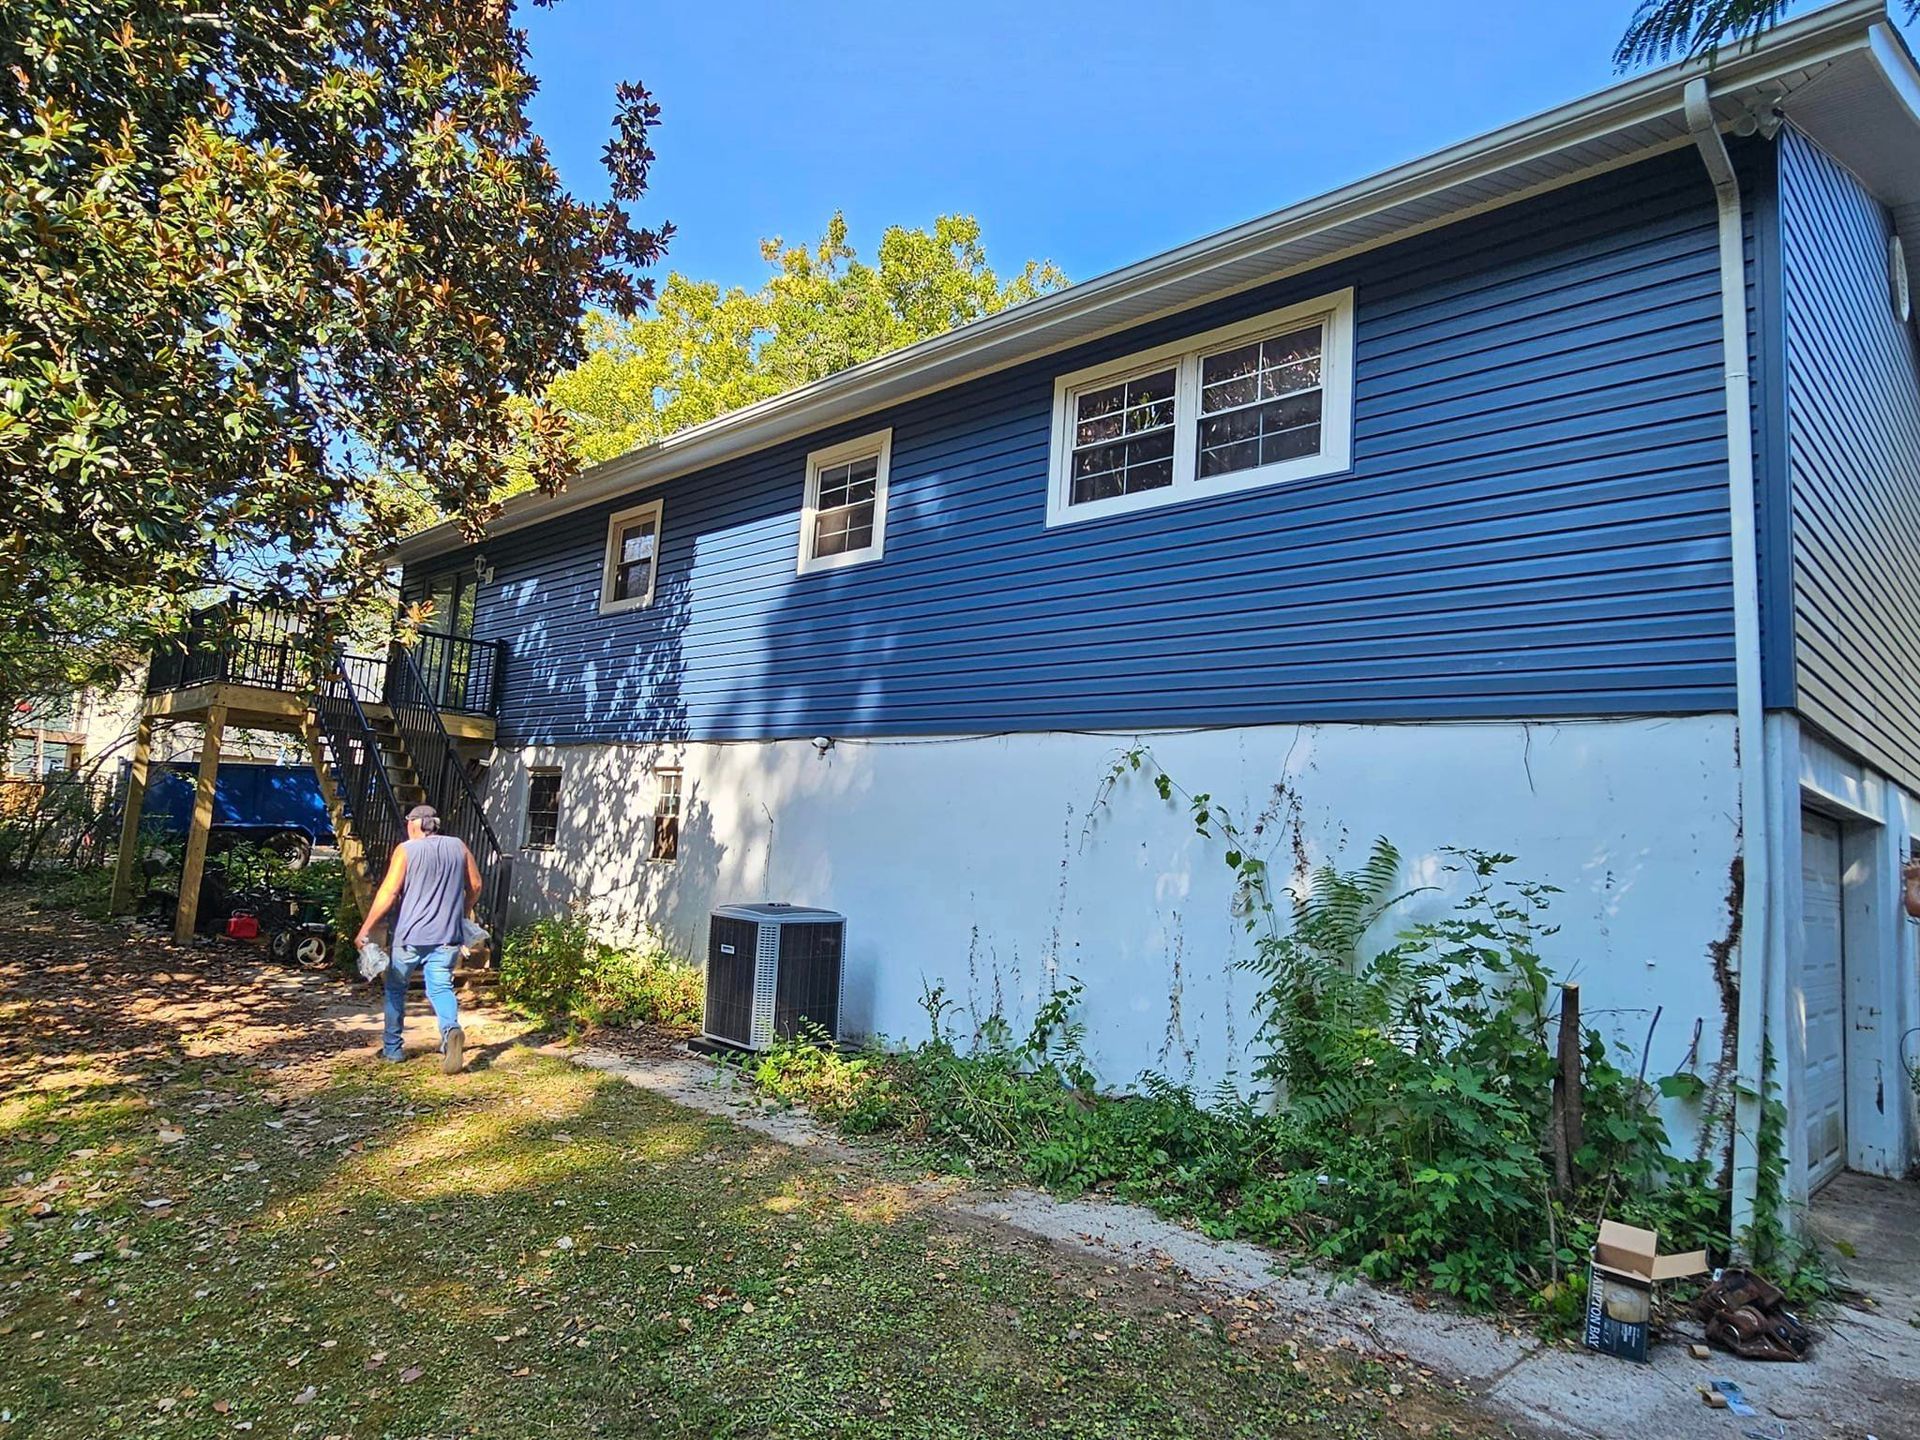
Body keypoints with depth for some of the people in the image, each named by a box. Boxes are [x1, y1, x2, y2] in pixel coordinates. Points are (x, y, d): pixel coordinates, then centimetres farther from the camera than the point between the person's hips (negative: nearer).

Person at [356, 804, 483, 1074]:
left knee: (395, 988, 16)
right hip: (446, 935, 2)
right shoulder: (458, 846, 6)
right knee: (441, 987, 3)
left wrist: (365, 930, -7)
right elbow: (475, 885, 12)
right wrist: (464, 913, 28)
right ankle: (452, 1029, -25)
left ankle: (392, 1048, 24)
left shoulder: (406, 850, -5)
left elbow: (388, 893, -11)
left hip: (410, 934, -2)